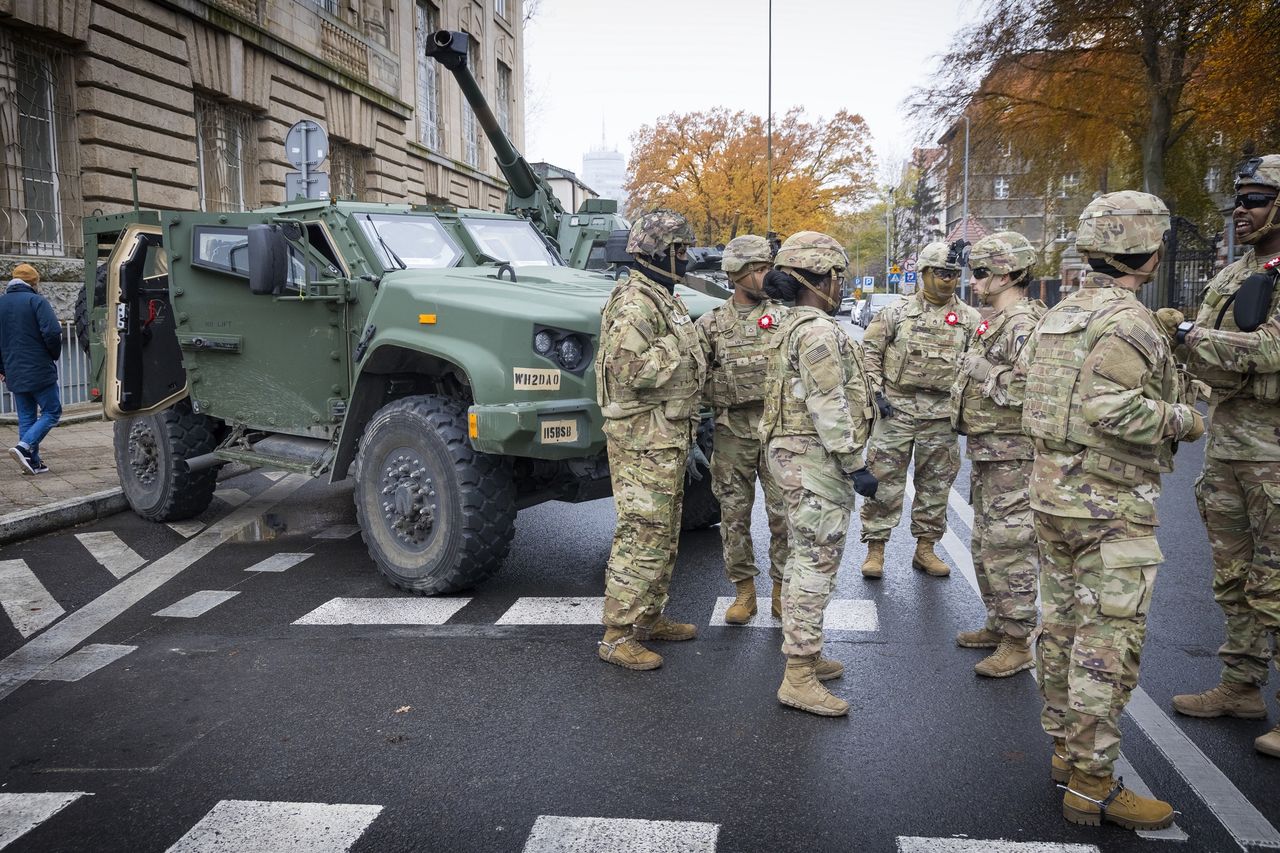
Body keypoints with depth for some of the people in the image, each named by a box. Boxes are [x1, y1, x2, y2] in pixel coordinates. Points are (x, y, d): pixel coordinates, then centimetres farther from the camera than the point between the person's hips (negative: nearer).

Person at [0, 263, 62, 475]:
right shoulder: (36, 301, -8)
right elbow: (52, 333, -19)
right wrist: (54, 355, 0)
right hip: (40, 371, -6)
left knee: (26, 417, 11)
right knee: (51, 412, 2)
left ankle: (33, 462, 10)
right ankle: (25, 447, -15)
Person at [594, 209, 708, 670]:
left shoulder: (666, 300, 18)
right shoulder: (635, 303, -16)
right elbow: (627, 370, -28)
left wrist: (688, 439, 22)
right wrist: (675, 348, -16)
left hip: (669, 436, 10)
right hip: (643, 439, -10)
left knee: (664, 533, 16)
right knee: (641, 534, -7)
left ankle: (649, 617, 28)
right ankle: (618, 636, 1)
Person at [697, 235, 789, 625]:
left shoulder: (782, 317, 5)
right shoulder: (711, 323, 4)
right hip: (732, 430, 0)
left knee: (783, 511, 3)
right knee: (734, 513, 6)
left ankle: (782, 588, 17)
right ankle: (744, 589, 19)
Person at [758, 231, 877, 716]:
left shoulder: (793, 326, 16)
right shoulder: (818, 331, -17)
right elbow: (828, 408, -22)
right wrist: (854, 465, -19)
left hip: (794, 456, 11)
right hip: (816, 461, -11)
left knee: (804, 560, 17)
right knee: (817, 565, -6)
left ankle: (803, 655, 29)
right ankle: (799, 679, -1)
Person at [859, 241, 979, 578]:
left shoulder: (969, 319, 6)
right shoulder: (897, 311, 1)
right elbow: (869, 352, 3)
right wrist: (877, 393, -6)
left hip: (942, 414, 2)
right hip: (896, 408, -2)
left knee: (935, 483, 9)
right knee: (884, 479, -2)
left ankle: (925, 548, 22)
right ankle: (875, 549, 7)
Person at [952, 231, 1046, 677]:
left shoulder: (1022, 325, -18)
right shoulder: (995, 320, 15)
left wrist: (986, 373, -23)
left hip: (1012, 454, -11)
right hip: (987, 452, 11)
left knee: (1009, 547, -5)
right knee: (985, 544, 18)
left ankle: (1017, 643, 5)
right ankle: (998, 624, 32)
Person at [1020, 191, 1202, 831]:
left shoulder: (1059, 315, 11)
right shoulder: (1129, 321, -16)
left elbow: (1030, 382, 13)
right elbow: (1115, 410, -26)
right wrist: (1185, 419, -10)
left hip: (1052, 491, 9)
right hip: (1110, 505, -9)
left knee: (1062, 624, 17)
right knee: (1107, 641, -2)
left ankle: (1064, 749, 30)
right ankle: (1091, 785, 6)